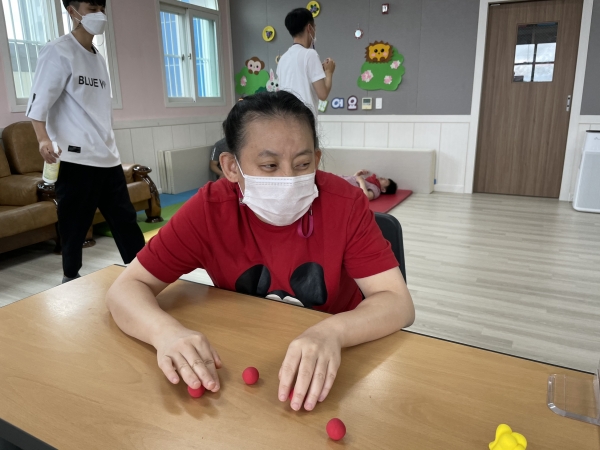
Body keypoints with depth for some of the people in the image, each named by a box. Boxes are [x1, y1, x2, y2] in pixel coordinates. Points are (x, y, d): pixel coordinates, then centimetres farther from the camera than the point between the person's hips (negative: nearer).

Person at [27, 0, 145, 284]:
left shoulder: (98, 58, 18)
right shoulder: (58, 52, -4)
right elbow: (38, 102, -12)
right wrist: (43, 138, -29)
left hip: (107, 157, 7)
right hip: (75, 158, -6)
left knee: (125, 218, 8)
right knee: (74, 223, 2)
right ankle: (71, 277, 19)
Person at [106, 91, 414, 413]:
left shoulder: (344, 204, -19)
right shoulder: (209, 209, -16)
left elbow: (399, 303, -22)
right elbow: (126, 287, -12)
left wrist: (331, 333, -42)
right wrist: (165, 331, -34)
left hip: (332, 355, 1)